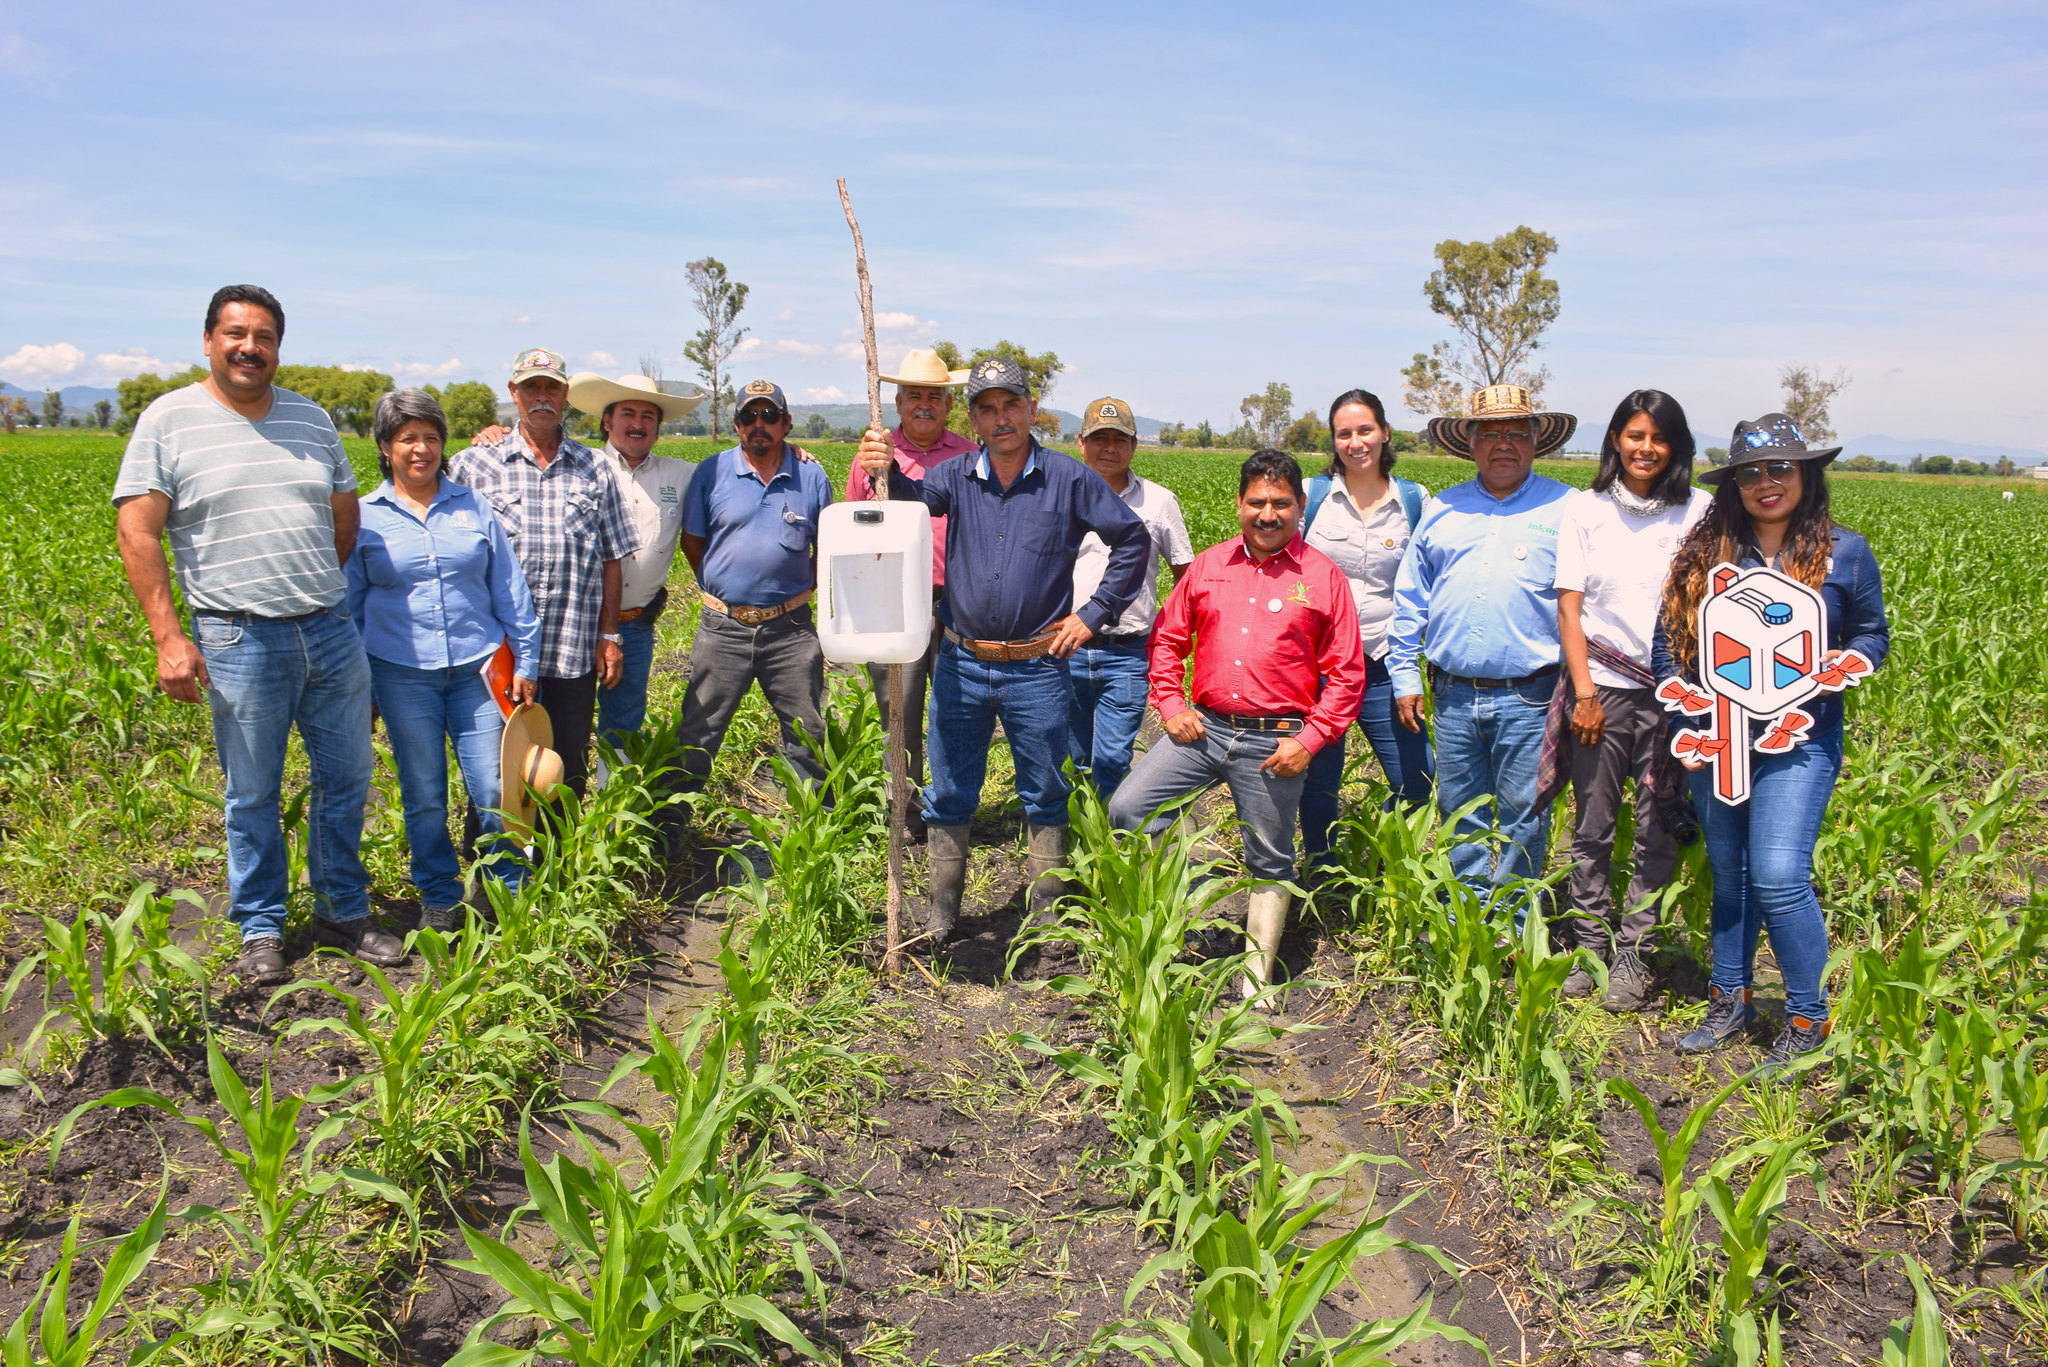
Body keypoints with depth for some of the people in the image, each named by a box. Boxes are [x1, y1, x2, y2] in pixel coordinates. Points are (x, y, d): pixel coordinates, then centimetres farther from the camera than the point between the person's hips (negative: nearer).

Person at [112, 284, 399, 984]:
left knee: (346, 780, 11)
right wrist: (169, 636, -14)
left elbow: (344, 513, 21)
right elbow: (137, 533, -7)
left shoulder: (311, 417, 10)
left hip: (332, 634, 4)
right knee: (252, 796, 6)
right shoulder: (169, 420, -2)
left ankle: (343, 910, 27)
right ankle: (260, 930, 22)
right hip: (239, 644, -4)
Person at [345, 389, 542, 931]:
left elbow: (510, 592, 11)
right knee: (424, 795, 6)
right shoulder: (364, 518, 5)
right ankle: (439, 897, 23)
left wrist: (526, 664, 7)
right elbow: (348, 606, 11)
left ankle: (509, 892, 17)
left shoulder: (473, 507, 8)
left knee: (494, 790, -2)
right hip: (402, 674, 0)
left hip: (477, 668, 0)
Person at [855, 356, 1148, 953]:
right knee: (949, 794, 10)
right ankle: (941, 912, 25)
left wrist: (1095, 613, -1)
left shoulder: (1070, 479, -3)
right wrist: (884, 472, -38)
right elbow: (915, 496, -16)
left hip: (1038, 669, -2)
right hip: (960, 664, 2)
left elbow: (1133, 540, 4)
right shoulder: (958, 475, 2)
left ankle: (1046, 918, 25)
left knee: (1044, 797, 11)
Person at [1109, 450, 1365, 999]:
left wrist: (1309, 741, -9)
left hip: (1275, 741, -3)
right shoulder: (1209, 565, 8)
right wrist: (1170, 705, 2)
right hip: (1203, 727, 3)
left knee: (1270, 864, 7)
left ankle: (1257, 983, 22)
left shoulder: (1323, 576, -1)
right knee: (1126, 810, -9)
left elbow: (1347, 674, -1)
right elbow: (1167, 638, 16)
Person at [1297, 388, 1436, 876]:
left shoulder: (1414, 499, 5)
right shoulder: (1312, 494, 1)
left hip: (1383, 665, 1)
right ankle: (1319, 878, 25)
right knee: (1317, 781, 6)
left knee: (1418, 782, -1)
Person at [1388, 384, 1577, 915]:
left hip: (1529, 697, -3)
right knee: (1461, 815, 12)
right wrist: (1405, 677, 9)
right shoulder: (1441, 511, 13)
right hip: (1454, 696, 3)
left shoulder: (1566, 509, 3)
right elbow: (1409, 601, 15)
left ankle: (1514, 929, 16)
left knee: (1522, 817, 3)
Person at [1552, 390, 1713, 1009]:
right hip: (1601, 687, 0)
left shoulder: (1700, 510, 6)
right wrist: (1584, 691, -6)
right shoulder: (1585, 508, 5)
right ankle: (1588, 950, 18)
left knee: (1658, 834, 3)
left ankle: (1631, 960, 14)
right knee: (1592, 829, 5)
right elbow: (1569, 607, 2)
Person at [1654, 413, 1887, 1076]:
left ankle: (1809, 1019, 5)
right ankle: (1730, 1000, 29)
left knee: (1779, 877, -13)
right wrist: (1685, 719, -3)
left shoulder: (1844, 552, 1)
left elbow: (1873, 634, 10)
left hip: (1797, 742, -3)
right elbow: (1667, 642, 8)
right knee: (1727, 874, 13)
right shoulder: (1704, 552, 5)